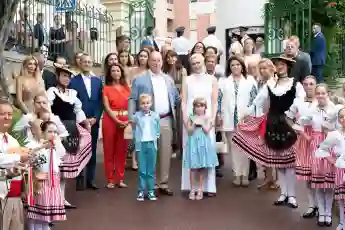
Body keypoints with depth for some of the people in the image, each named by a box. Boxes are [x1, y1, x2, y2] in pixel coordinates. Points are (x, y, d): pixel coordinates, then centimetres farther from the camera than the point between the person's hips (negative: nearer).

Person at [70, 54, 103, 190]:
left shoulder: (97, 81, 12)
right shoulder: (73, 81, 1)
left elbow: (100, 102, 8)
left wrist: (95, 118, -5)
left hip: (94, 121, 3)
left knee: (92, 151, 6)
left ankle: (90, 180, 13)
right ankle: (80, 180, 7)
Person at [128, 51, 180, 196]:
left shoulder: (169, 80, 16)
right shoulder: (139, 80, 1)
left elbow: (177, 99, 21)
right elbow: (132, 100, -5)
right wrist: (132, 119, -15)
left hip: (166, 120, 4)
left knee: (166, 153, 7)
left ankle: (164, 184, 16)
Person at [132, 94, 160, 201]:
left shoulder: (155, 115, 3)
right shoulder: (137, 116, -1)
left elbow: (158, 130, 11)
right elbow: (134, 129, 9)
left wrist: (156, 137, 0)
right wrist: (136, 139, 2)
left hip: (152, 144, 1)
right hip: (141, 144, -1)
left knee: (151, 170, 5)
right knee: (142, 170, 2)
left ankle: (151, 191, 12)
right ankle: (141, 191, 8)